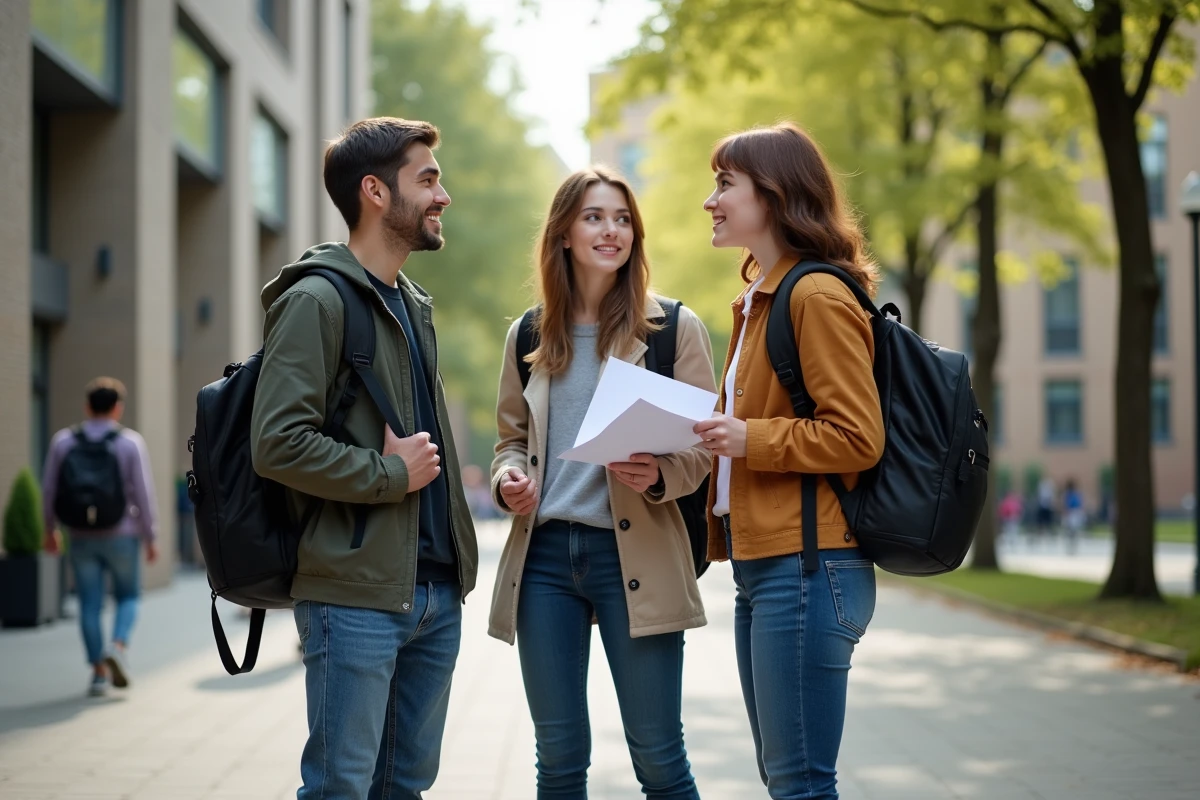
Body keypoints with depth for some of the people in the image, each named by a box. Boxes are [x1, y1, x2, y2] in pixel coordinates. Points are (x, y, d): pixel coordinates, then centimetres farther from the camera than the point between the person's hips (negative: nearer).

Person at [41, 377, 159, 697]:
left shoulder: (63, 440, -1)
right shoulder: (130, 442, -8)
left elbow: (49, 489, 3)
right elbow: (143, 493, -9)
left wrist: (50, 529, 17)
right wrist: (151, 538, -1)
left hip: (80, 537, 2)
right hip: (120, 535, -2)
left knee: (90, 605, 9)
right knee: (128, 597, 15)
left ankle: (99, 673, 7)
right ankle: (118, 647, -10)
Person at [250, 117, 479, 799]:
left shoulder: (414, 307, 17)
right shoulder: (317, 299, -11)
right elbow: (279, 444, -21)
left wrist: (456, 564, 13)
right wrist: (389, 474, -13)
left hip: (436, 594, 8)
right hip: (356, 595, -8)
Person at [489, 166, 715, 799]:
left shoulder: (674, 329, 0)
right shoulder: (529, 335, 11)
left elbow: (703, 443, 0)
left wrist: (659, 475, -21)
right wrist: (508, 478, -3)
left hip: (634, 554, -3)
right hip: (543, 555, 3)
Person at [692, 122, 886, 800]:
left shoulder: (818, 297, -11)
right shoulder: (760, 300, 19)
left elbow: (859, 438, -17)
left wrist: (751, 438, -19)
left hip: (807, 567, -10)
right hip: (761, 566, 10)